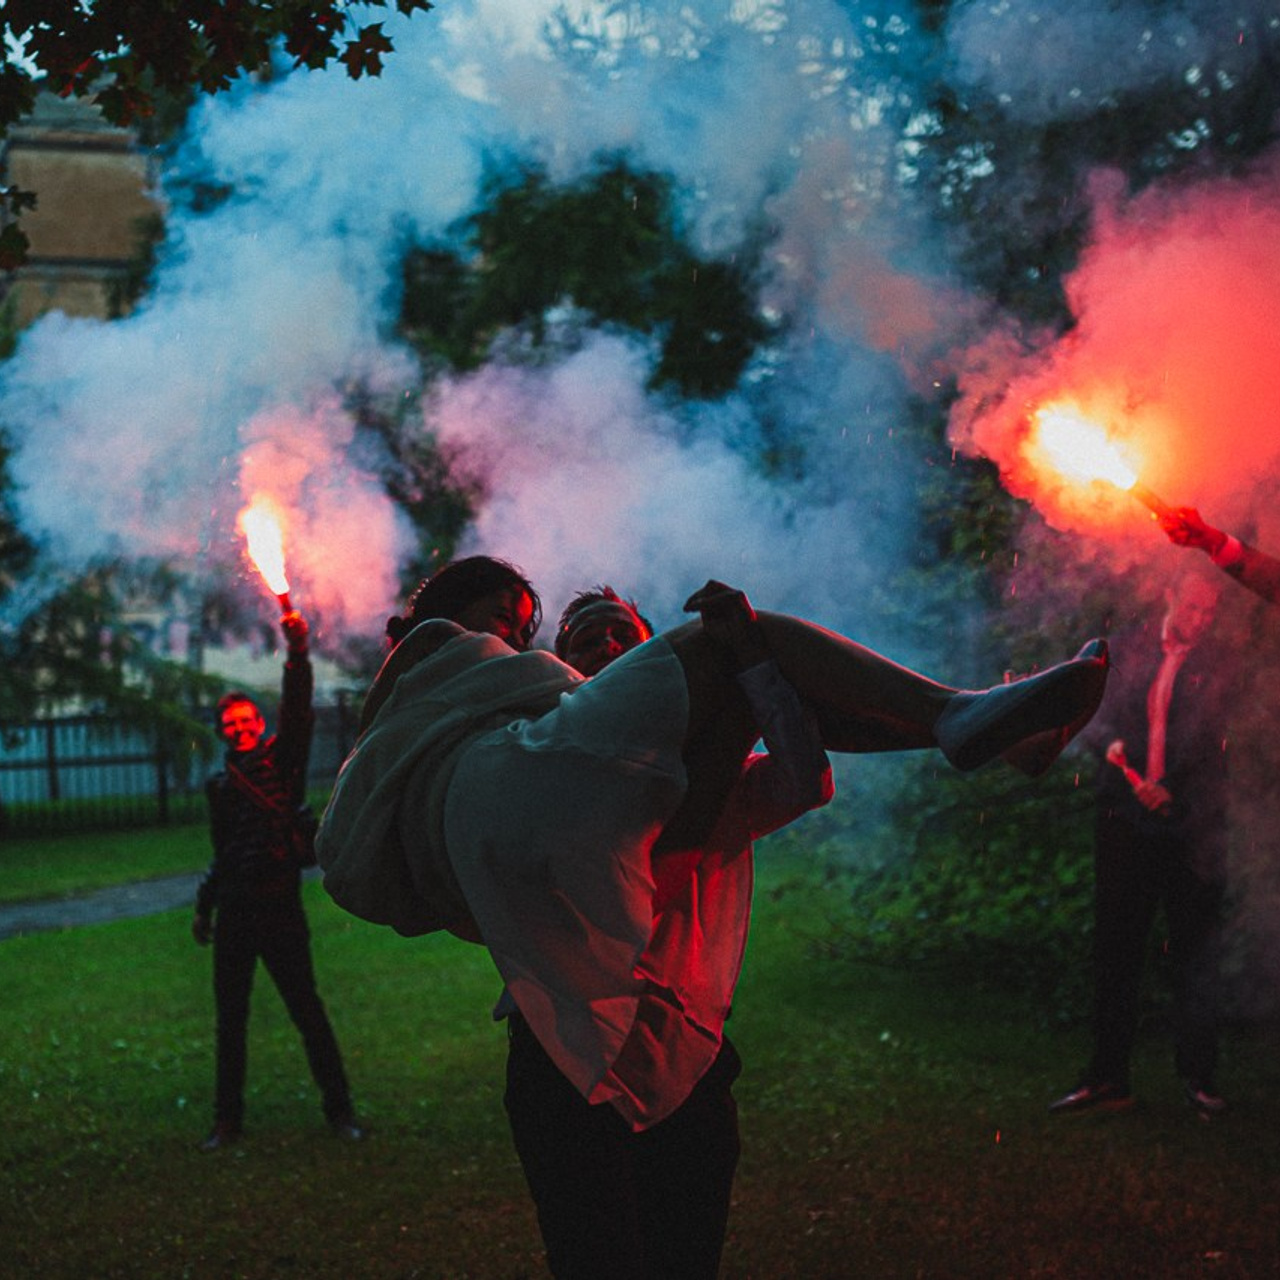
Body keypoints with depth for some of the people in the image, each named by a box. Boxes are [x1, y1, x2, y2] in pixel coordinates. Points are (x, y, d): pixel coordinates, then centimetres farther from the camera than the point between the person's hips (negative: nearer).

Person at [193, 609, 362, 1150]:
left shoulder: (280, 758, 1)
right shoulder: (220, 784, 15)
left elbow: (297, 709, -16)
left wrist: (298, 651, -29)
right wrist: (204, 905, 24)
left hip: (279, 906, -5)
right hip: (234, 911, 5)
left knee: (307, 1009, -2)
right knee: (230, 1017, 8)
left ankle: (339, 1108, 6)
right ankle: (227, 1119, 17)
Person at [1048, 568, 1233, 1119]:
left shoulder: (1216, 664, 2)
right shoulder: (1126, 649, 9)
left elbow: (1204, 736, -6)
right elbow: (1095, 715, 8)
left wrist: (1170, 785, -20)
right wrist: (1111, 742, -14)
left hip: (1189, 820, -2)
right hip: (1125, 816, 2)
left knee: (1194, 953, 0)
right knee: (1114, 948, 4)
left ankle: (1198, 1075, 8)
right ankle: (1107, 1078, 10)